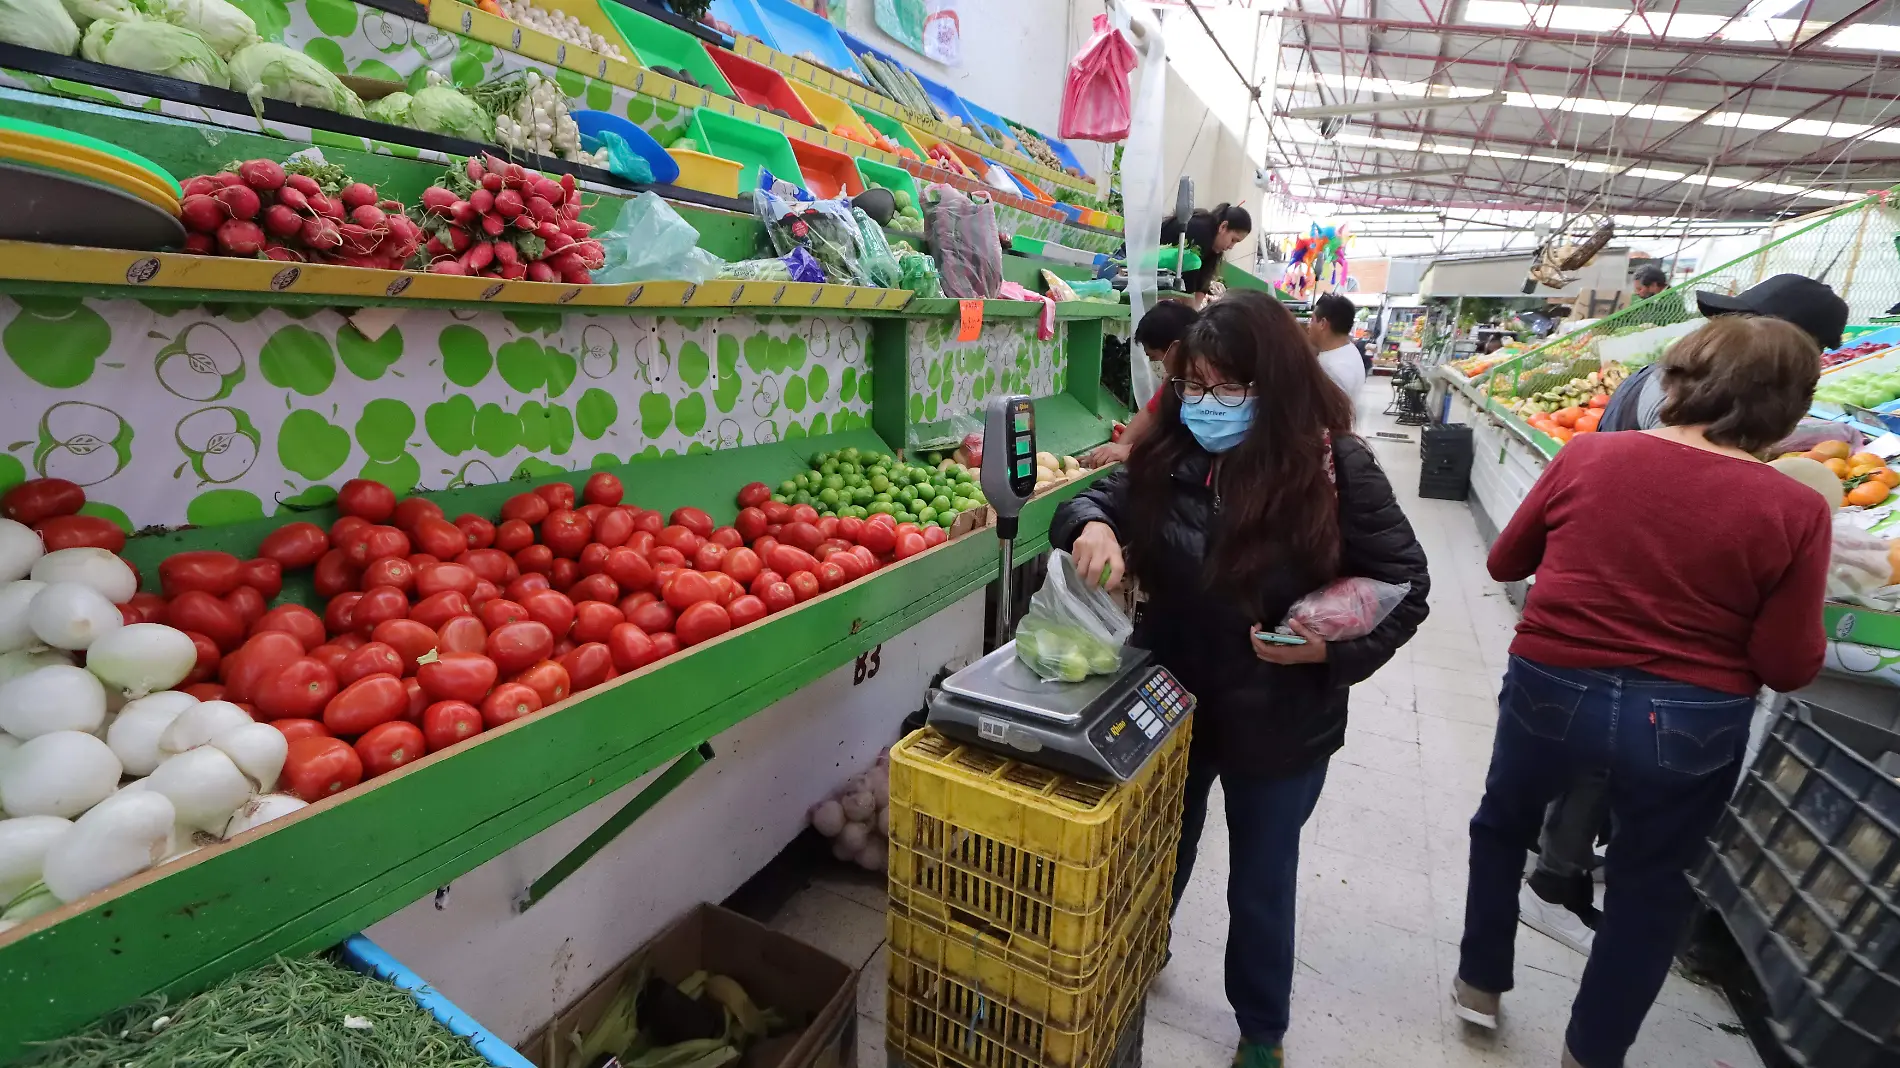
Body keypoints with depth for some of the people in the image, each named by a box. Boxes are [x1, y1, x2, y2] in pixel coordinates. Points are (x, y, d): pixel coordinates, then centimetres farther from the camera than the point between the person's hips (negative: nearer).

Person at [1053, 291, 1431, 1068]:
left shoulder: (1333, 467, -18)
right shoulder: (1169, 451, -9)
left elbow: (1405, 588, -11)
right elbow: (1100, 496, 1)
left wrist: (1331, 650, -27)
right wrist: (1090, 525, -23)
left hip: (1277, 721, -3)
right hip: (1170, 701, 3)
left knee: (1261, 885, 19)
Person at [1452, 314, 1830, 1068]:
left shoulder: (1587, 455, -10)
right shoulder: (1794, 509, -12)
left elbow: (1505, 562, 2)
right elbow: (1789, 666, -7)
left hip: (1552, 689, 0)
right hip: (1689, 723, 0)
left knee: (1503, 824, 27)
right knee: (1651, 887, 22)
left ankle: (1479, 984, 41)